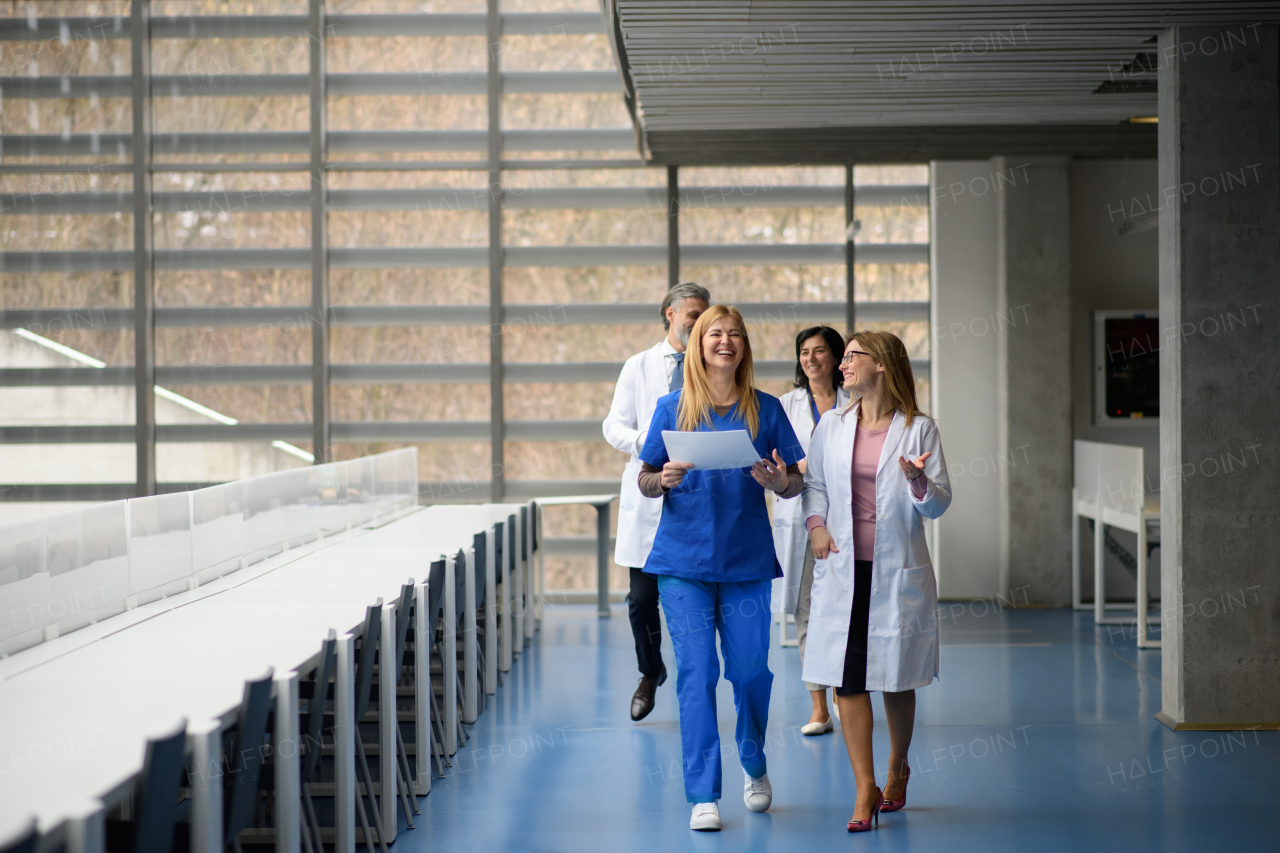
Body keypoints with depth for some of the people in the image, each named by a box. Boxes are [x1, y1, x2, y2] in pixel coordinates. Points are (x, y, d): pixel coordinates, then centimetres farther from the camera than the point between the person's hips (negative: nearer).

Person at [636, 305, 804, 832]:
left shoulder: (765, 409, 5)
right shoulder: (673, 408, 4)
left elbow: (795, 485, 6)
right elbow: (645, 483, 6)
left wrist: (779, 481, -16)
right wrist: (664, 479, -16)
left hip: (746, 559, 1)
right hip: (684, 557, -1)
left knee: (750, 669, 5)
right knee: (696, 671, -5)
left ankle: (754, 767, 32)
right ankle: (703, 796, -1)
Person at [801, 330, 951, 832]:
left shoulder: (918, 429, -2)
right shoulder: (832, 425, 7)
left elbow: (940, 503, -2)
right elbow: (814, 482, 16)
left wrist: (919, 482, -23)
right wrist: (815, 524, -2)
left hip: (897, 571, -2)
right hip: (842, 569, 2)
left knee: (897, 680, 8)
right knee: (848, 677, -4)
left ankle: (897, 769, 31)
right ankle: (865, 790, 0)